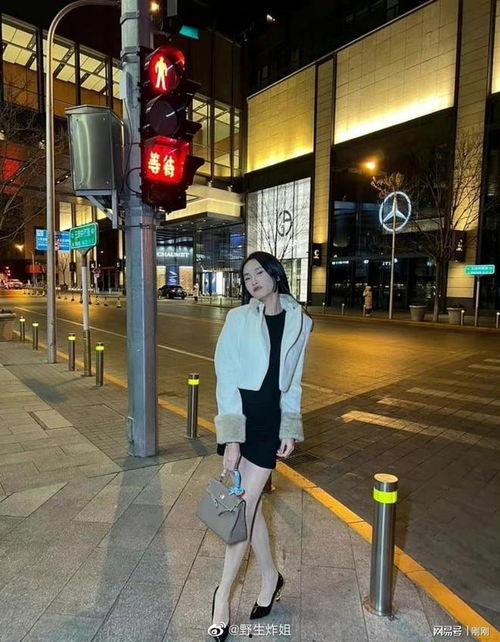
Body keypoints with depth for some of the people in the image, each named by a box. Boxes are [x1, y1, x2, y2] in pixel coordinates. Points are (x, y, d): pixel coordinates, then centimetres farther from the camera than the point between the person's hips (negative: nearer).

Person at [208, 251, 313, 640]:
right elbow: (226, 377, -9)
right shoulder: (239, 318, -5)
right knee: (249, 504, 12)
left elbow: (294, 383, 7)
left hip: (271, 419, 0)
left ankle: (223, 594, 23)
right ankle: (271, 576, 37)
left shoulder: (299, 322, 0)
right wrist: (231, 438, -14)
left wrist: (290, 430, 3)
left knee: (246, 505, 2)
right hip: (239, 415, 0)